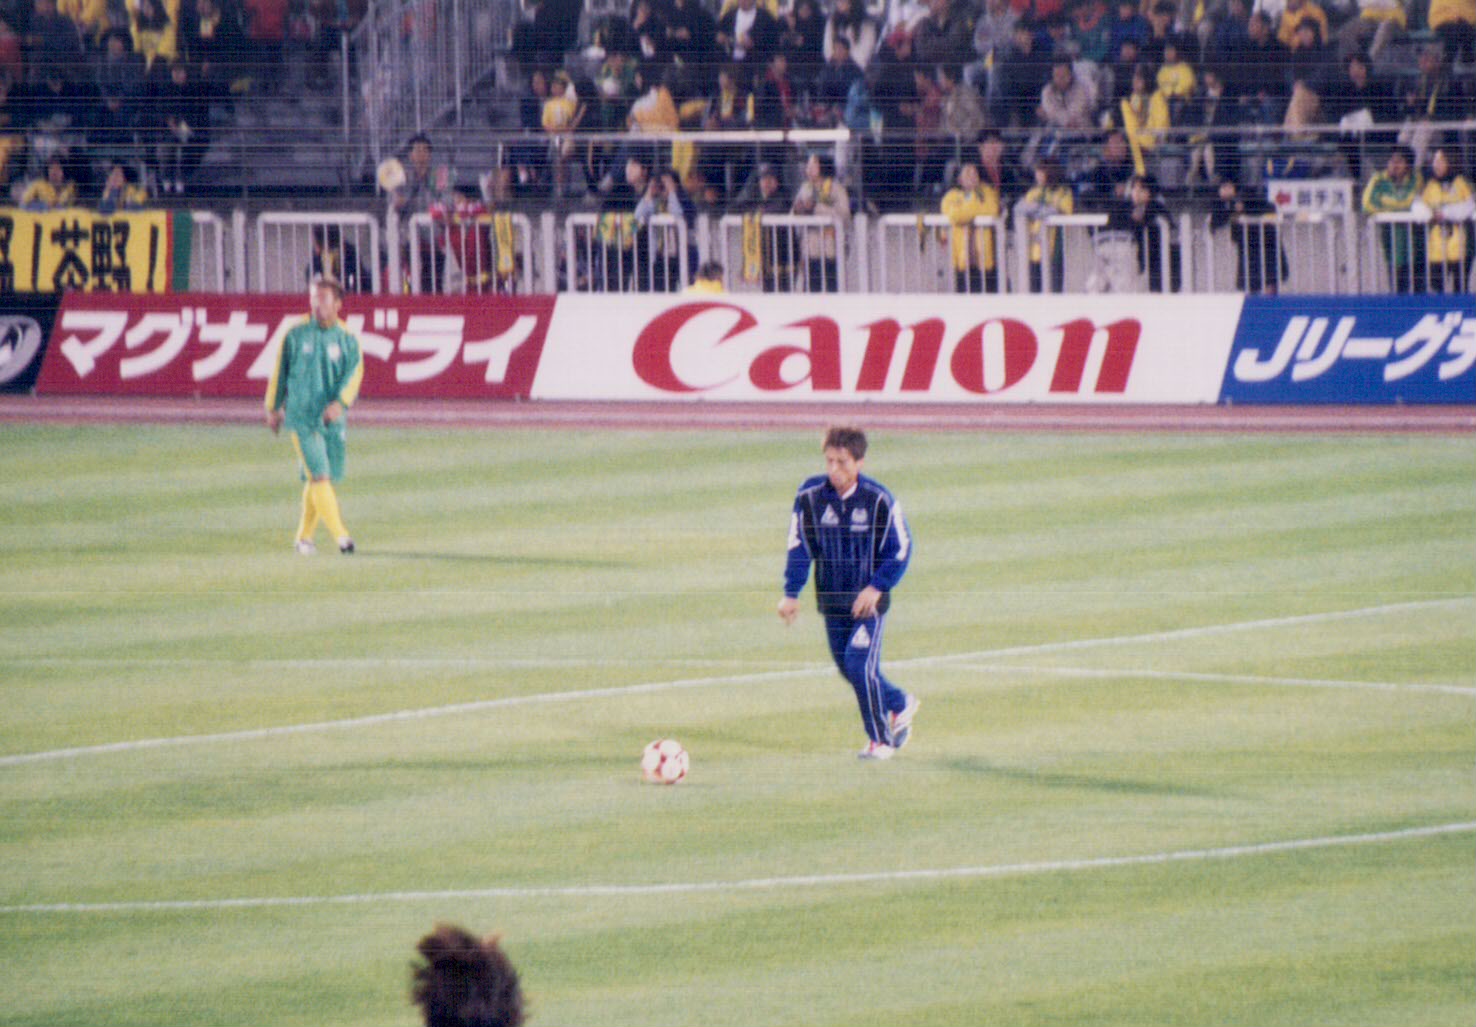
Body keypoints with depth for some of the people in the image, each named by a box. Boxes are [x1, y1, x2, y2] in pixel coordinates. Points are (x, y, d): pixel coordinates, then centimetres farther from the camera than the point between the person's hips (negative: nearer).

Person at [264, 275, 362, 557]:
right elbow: (280, 371, 11)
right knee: (320, 476, -13)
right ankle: (341, 535, -18)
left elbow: (354, 374, -5)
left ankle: (304, 537, 23)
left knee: (317, 480, 8)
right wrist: (273, 408, 15)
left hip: (332, 420, 2)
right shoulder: (296, 335, 2)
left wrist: (340, 403, -22)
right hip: (301, 417, -2)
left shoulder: (347, 339, 3)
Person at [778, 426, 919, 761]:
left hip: (868, 599, -4)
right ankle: (900, 703, 37)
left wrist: (877, 587, -15)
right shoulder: (810, 495, -6)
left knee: (860, 665, -13)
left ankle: (880, 739, 3)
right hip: (832, 600, 4)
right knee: (847, 667, 11)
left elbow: (900, 549, -4)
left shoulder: (879, 500, -13)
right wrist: (791, 593, -6)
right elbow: (799, 546, 1)